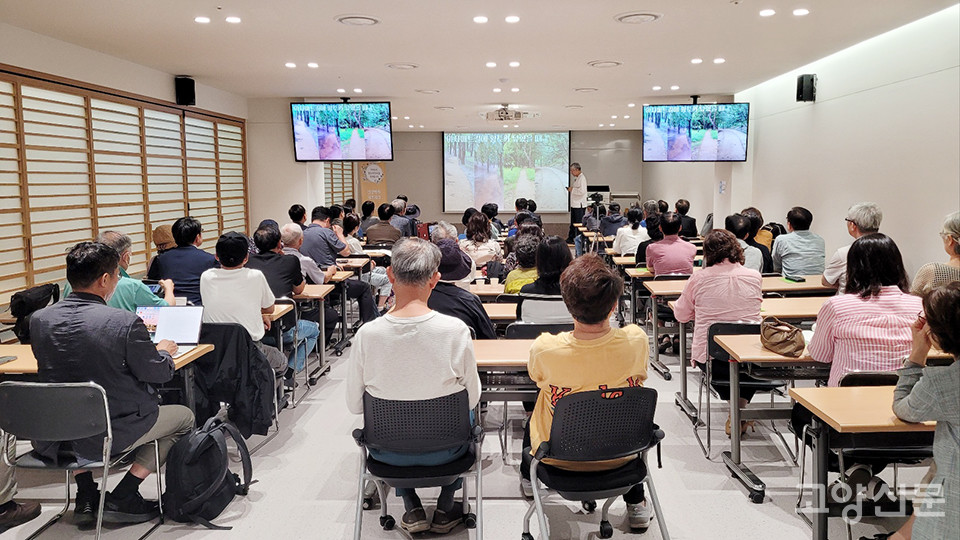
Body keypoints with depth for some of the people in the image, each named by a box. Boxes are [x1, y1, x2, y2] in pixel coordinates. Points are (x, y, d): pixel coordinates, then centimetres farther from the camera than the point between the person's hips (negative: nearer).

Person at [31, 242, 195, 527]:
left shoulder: (39, 319, -6)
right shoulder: (126, 322, -23)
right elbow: (159, 373, -11)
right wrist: (163, 351, 12)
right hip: (112, 434, -5)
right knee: (184, 416, 18)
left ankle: (85, 498, 32)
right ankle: (122, 498, 12)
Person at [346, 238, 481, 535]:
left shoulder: (367, 334, -20)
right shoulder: (456, 330, -23)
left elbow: (354, 405, -7)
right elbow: (473, 398, -10)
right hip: (444, 450, -1)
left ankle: (412, 510, 33)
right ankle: (445, 509, 36)